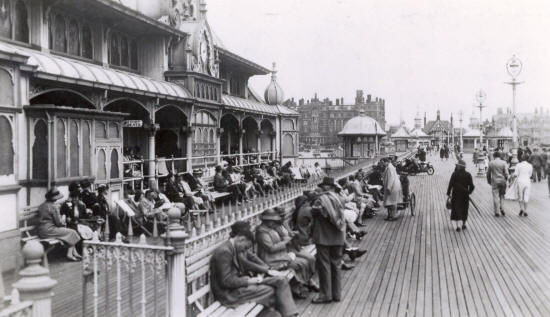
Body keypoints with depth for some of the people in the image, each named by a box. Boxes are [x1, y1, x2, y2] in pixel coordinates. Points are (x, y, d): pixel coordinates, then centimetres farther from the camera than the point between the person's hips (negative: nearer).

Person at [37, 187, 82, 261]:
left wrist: (61, 224, 18)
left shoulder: (42, 206, 11)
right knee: (72, 232, 5)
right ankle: (70, 254, 4)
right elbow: (58, 222, -14)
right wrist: (63, 224, 9)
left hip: (41, 231, 9)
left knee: (67, 231, 21)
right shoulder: (54, 207, -16)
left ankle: (74, 253, 17)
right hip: (49, 231, -9)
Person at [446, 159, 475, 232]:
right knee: (464, 209, 16)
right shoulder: (468, 175, -3)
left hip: (456, 195, -2)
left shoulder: (455, 174, -10)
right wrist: (469, 192, 15)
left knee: (456, 209, 3)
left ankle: (457, 225, -5)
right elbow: (471, 186, -3)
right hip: (465, 196, 2)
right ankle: (464, 224, 25)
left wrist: (448, 194, -4)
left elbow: (450, 184, -11)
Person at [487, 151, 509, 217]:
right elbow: (506, 173, -5)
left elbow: (488, 173, 5)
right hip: (502, 181, 1)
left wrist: (489, 181, 16)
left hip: (494, 182, -1)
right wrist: (505, 180, 10)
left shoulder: (491, 163, 0)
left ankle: (497, 212, 1)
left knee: (496, 196, 1)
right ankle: (501, 208, 10)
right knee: (501, 196, 16)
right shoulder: (503, 163, -3)